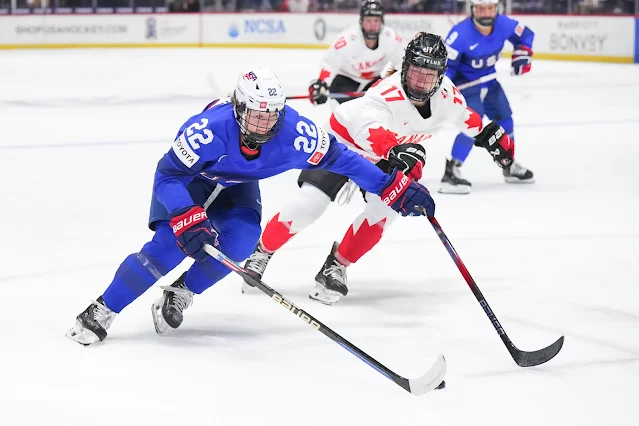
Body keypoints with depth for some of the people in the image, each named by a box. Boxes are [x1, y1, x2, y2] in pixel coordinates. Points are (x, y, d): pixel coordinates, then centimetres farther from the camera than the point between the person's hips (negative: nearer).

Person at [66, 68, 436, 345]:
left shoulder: (296, 133, -32)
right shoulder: (209, 129, -41)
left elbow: (339, 158, -19)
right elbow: (168, 176, -33)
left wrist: (397, 188, -18)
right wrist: (188, 221, -45)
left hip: (237, 186, 4)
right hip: (188, 177, -4)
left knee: (241, 240, -24)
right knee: (171, 246, -22)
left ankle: (180, 293, -1)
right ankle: (103, 311, -9)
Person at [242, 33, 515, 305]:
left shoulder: (446, 94, -19)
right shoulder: (387, 95, -41)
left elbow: (463, 115, 6)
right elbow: (368, 131, -61)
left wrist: (488, 134, 13)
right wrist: (396, 149, -78)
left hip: (385, 157, 6)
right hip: (346, 138, -5)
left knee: (385, 209, -17)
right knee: (309, 203, -14)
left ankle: (336, 266, -1)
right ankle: (262, 252, 10)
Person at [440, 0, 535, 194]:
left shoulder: (503, 24, -15)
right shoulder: (461, 33, -30)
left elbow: (524, 35, 6)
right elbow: (445, 63, -26)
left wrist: (522, 54, -7)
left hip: (489, 80, 7)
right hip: (465, 83, -7)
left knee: (504, 118, 19)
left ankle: (509, 165, 40)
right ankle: (451, 173, -26)